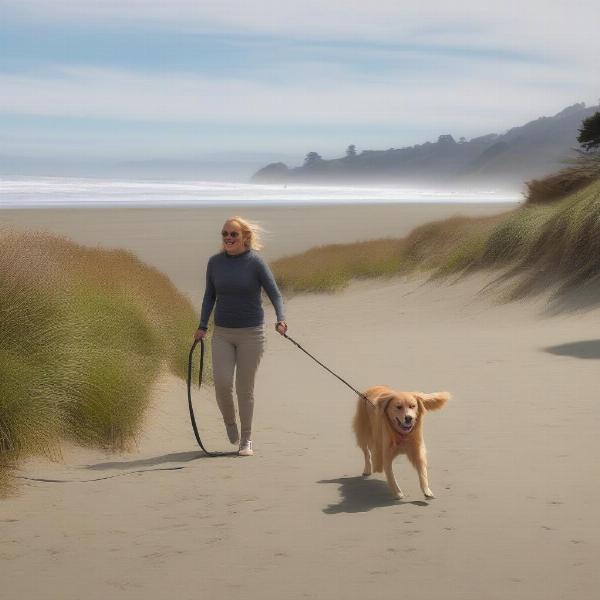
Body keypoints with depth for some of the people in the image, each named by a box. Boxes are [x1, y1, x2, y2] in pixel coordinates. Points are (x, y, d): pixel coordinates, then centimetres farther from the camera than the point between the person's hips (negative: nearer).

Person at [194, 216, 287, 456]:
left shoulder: (255, 262, -8)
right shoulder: (215, 262, 2)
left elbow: (274, 293, -10)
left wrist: (281, 319, -26)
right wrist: (202, 326, 8)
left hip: (251, 333, -2)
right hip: (222, 333, 2)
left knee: (245, 388, 2)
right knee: (222, 383, -11)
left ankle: (246, 440, 15)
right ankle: (230, 423, 18)